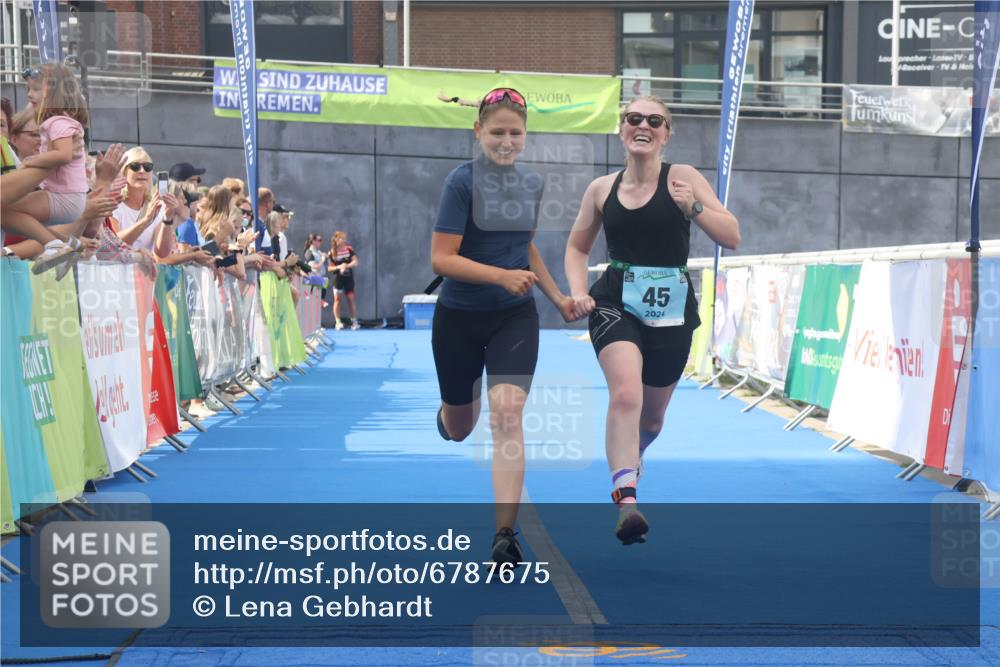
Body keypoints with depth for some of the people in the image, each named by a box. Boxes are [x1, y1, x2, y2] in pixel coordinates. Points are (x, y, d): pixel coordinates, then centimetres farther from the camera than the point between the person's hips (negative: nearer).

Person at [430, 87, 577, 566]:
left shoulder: (532, 184, 4)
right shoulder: (463, 181, -14)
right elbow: (441, 258, -19)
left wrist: (557, 297, 17)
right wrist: (502, 275, -29)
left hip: (515, 318, 3)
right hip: (460, 320, -2)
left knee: (507, 414, -18)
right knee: (459, 430, 14)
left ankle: (505, 534, -19)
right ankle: (447, 412, 55)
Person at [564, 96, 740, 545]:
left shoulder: (682, 178, -2)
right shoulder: (602, 189, 4)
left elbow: (732, 237, -7)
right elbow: (577, 247, 19)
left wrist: (693, 208, -24)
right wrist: (578, 292, 2)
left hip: (671, 309, 1)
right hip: (616, 305, -1)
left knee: (652, 415, 16)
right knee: (625, 394, -27)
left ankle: (629, 459, 51)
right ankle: (626, 500, -33)